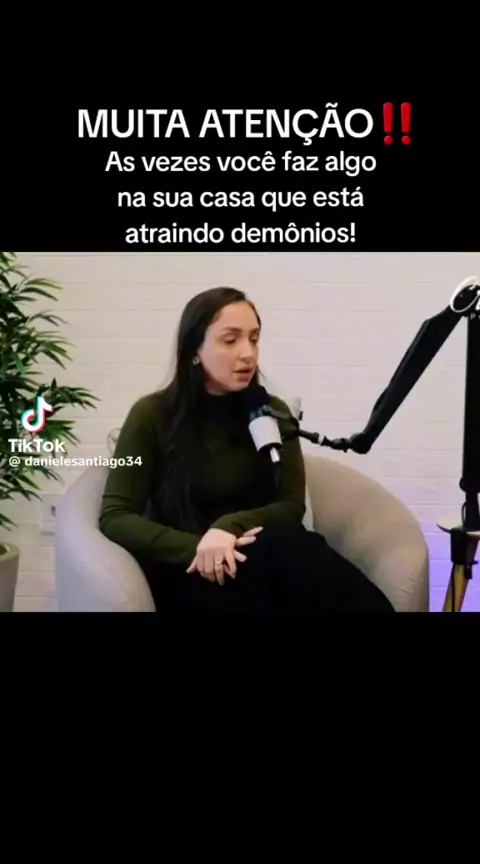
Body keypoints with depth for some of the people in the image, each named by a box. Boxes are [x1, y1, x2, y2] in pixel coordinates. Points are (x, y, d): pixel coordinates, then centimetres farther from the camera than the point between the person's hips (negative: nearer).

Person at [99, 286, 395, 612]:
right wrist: (198, 547, -23)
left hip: (260, 559, 3)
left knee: (290, 544, -35)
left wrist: (231, 526, -21)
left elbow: (291, 506, 0)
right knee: (280, 544, -35)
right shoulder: (151, 416, -2)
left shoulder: (272, 412, 7)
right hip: (185, 573, -3)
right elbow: (115, 518, -7)